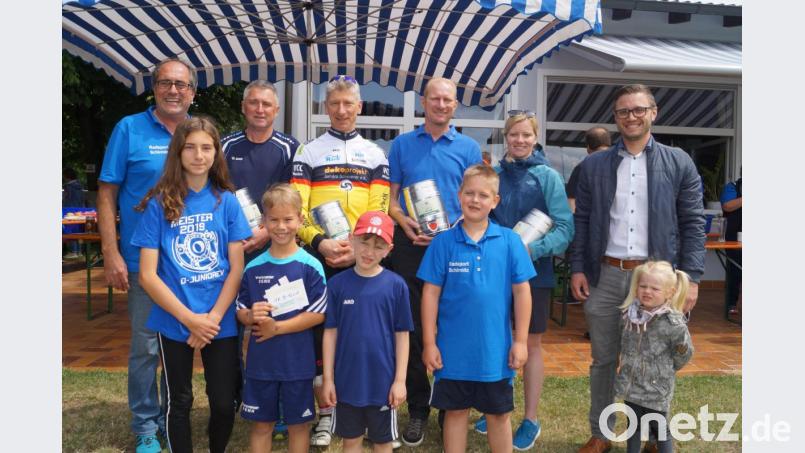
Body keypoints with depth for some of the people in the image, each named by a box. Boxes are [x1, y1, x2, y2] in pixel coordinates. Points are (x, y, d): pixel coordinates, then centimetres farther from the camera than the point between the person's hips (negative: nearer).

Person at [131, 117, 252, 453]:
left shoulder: (227, 201, -1)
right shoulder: (159, 204, -5)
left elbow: (237, 267, -2)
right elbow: (148, 275, -7)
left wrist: (213, 317, -12)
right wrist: (190, 318, -13)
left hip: (221, 321, 1)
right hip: (174, 322, -1)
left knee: (224, 403, 9)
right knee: (179, 403, 14)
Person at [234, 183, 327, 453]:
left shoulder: (310, 266, -9)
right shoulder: (253, 268, 0)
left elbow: (318, 314, -12)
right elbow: (240, 312, 6)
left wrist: (276, 328, -15)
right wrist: (251, 316, -17)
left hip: (298, 363, -2)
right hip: (260, 363, 3)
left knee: (298, 423, 12)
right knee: (261, 423, 14)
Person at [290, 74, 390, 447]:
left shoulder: (375, 155, 12)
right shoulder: (308, 153, 8)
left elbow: (379, 210, 3)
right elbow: (296, 209, 0)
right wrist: (320, 241, -17)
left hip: (361, 259, 1)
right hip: (318, 258, 0)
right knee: (318, 332, 2)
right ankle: (325, 412, 14)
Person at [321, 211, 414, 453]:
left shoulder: (396, 285, -8)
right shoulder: (338, 284, -5)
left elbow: (402, 335, -3)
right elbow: (331, 332, 0)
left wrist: (400, 380, -5)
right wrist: (328, 378, 0)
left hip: (383, 382, -1)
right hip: (347, 381, 1)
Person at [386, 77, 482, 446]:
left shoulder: (468, 148, 6)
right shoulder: (402, 144, 9)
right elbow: (391, 196, 8)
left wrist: (452, 230, -13)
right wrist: (405, 222, -11)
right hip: (409, 245, 1)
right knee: (412, 327, 5)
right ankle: (418, 409, 18)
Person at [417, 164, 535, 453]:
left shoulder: (509, 241, -5)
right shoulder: (443, 242, -5)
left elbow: (521, 292, -1)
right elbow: (431, 294, -3)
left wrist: (520, 341, -1)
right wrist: (429, 343, -4)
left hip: (496, 349, 0)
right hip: (453, 348, 0)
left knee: (499, 413, 16)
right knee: (456, 411, 15)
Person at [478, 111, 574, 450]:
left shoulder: (548, 177, -4)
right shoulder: (494, 175, 5)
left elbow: (565, 227, -10)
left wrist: (533, 250, -23)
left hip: (533, 272, -3)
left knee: (530, 345, 7)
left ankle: (531, 420, 20)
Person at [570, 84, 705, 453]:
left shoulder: (679, 163, 3)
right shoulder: (594, 165, 7)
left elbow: (692, 224, 1)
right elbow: (581, 220, 8)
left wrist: (691, 278, -6)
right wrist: (577, 268, 0)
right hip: (605, 276, 2)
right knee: (603, 360, 11)